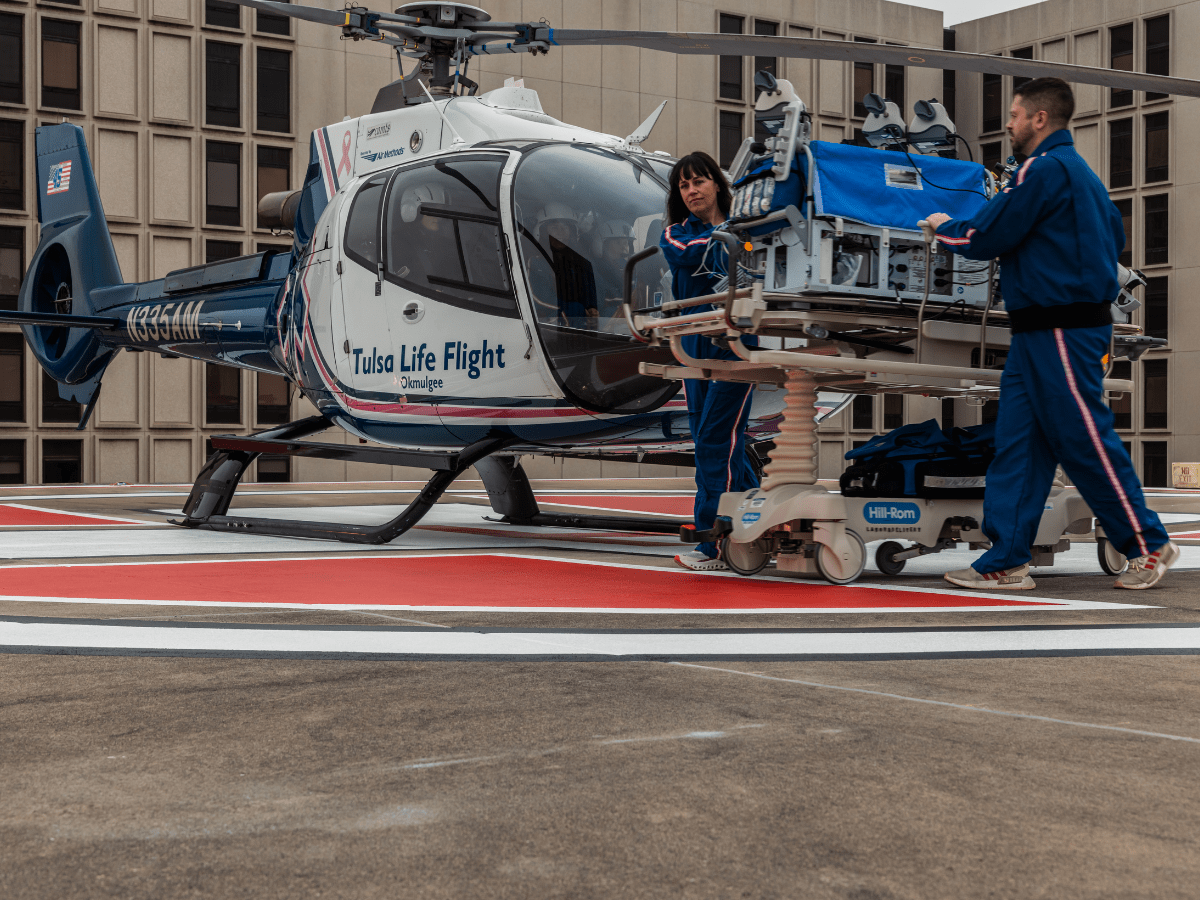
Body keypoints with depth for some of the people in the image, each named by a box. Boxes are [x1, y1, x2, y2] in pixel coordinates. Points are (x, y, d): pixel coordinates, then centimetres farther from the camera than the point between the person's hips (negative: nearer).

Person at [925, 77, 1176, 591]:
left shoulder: (1046, 169, -13)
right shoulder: (1078, 171, 20)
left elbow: (984, 239, -15)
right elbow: (1115, 234, 27)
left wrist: (945, 227, 5)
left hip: (1062, 334, -10)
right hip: (1040, 333, 10)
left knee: (1086, 440, -4)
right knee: (1017, 443, 7)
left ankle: (1149, 546, 8)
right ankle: (1008, 559, 7)